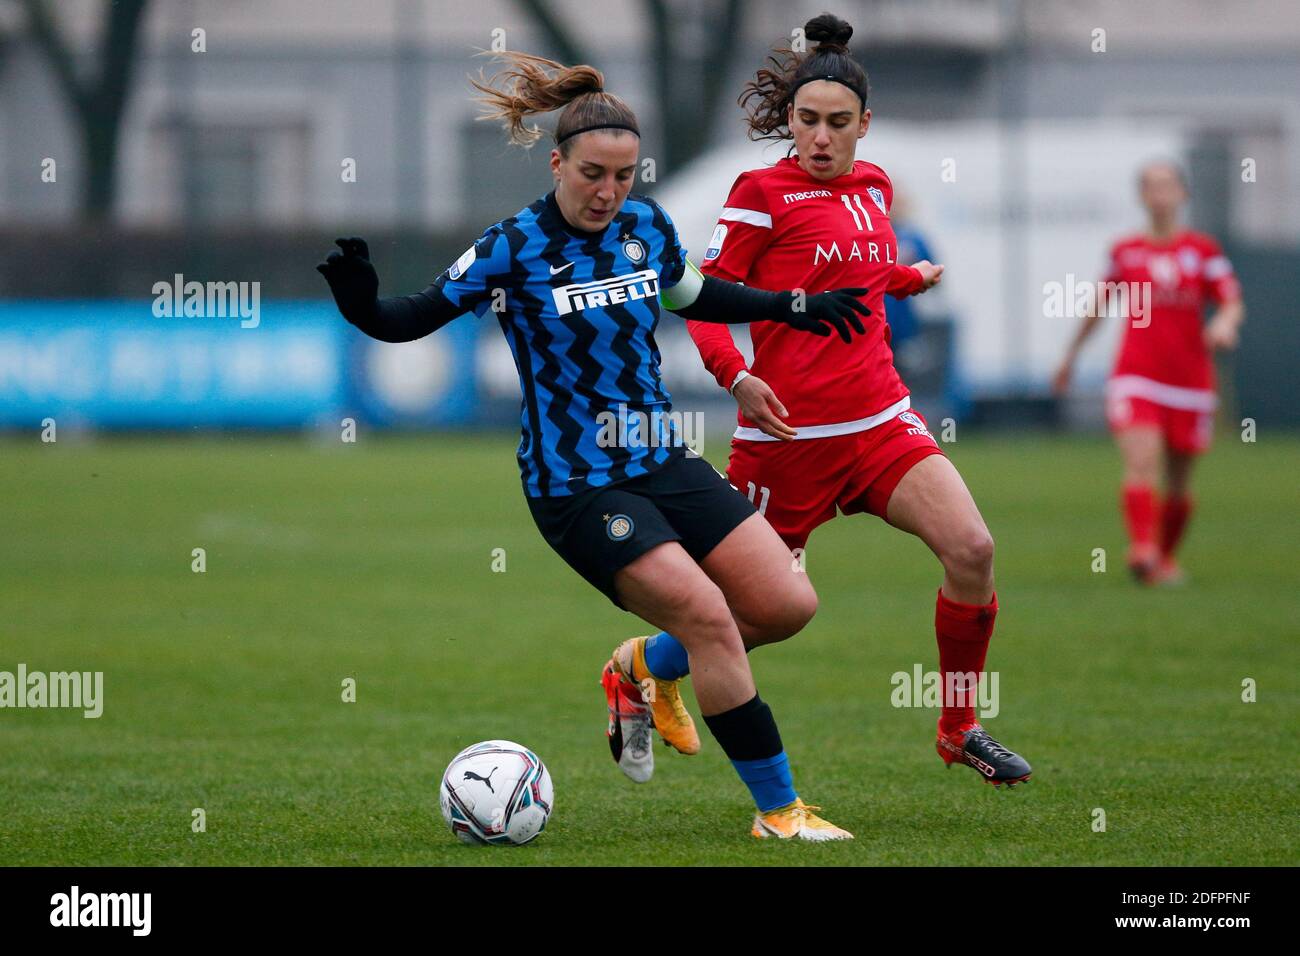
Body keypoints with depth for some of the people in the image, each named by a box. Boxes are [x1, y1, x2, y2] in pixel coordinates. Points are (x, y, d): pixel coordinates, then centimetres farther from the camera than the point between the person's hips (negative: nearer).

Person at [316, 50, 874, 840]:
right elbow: (414, 319, -12)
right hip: (576, 487, -6)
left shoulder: (646, 225, 3)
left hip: (662, 462, 7)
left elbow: (694, 295, 23)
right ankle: (778, 809, -3)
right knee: (708, 617, -16)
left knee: (789, 605, -1)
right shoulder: (515, 248, -13)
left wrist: (794, 307, 24)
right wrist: (362, 304, -32)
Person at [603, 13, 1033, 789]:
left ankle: (960, 730, 1)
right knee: (764, 614, 2)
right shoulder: (763, 192, -8)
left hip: (880, 419, 5)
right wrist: (737, 376, -22)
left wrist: (915, 277, 13)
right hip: (789, 430, -5)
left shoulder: (874, 187, 11)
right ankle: (643, 664, 33)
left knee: (971, 548, -15)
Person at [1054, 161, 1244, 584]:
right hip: (1135, 376, -1)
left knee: (1178, 482, 9)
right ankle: (1142, 548, -33)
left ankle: (1167, 556, 28)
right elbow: (1100, 306, 21)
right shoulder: (1125, 251, 7)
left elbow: (1233, 303, -1)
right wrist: (1071, 354, 28)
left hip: (1189, 380, 1)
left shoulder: (1203, 249, 4)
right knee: (1141, 463, -22)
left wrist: (1224, 323, -25)